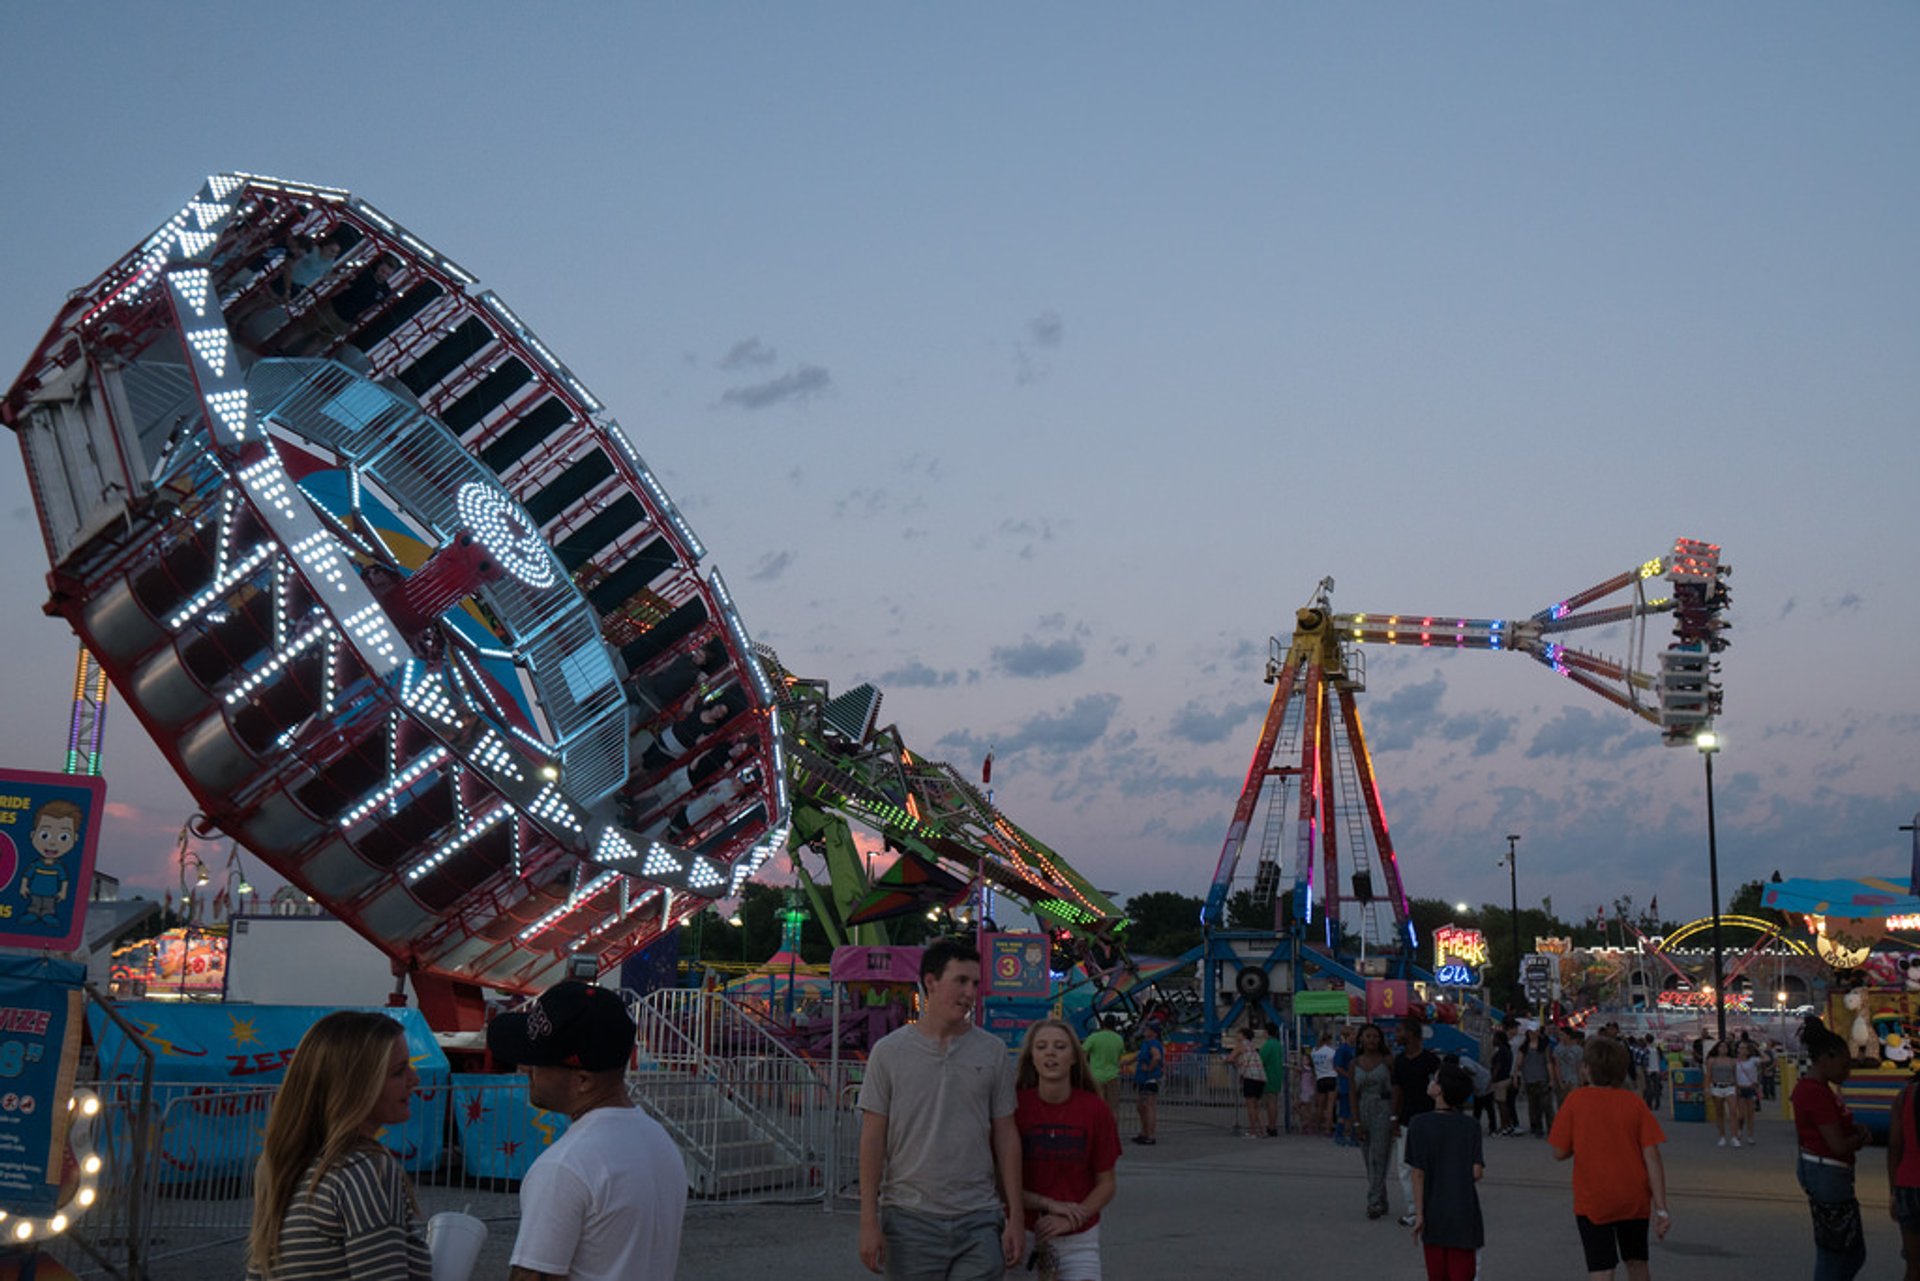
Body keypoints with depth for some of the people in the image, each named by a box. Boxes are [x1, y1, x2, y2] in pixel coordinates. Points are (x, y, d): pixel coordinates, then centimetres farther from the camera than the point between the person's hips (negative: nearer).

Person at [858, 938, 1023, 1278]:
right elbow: (873, 1138, 0)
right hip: (910, 1218, -1)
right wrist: (869, 1220, -4)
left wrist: (1015, 1215, 4)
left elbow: (1005, 1135, 8)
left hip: (978, 1220, 1)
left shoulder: (992, 1051, 6)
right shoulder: (889, 1052, 0)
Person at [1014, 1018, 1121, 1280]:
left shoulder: (1096, 1110, -6)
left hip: (1079, 1239, 1)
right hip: (1024, 1232, -1)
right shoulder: (1015, 1106, -8)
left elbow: (1106, 1185, 0)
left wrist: (1070, 1219, -14)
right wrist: (1049, 1204, -14)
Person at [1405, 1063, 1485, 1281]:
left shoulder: (1420, 1124, -10)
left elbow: (1418, 1173, -10)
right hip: (1464, 1214, 0)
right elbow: (1476, 1172, -10)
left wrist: (1419, 1214, -5)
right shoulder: (1471, 1125, -6)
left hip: (1433, 1214, 0)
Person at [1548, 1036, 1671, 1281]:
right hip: (1634, 1199, 3)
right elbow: (1652, 1158, -9)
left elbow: (1559, 1153, -7)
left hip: (1592, 1200, -3)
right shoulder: (1635, 1102, -4)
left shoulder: (1576, 1100, -9)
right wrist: (1661, 1208, -7)